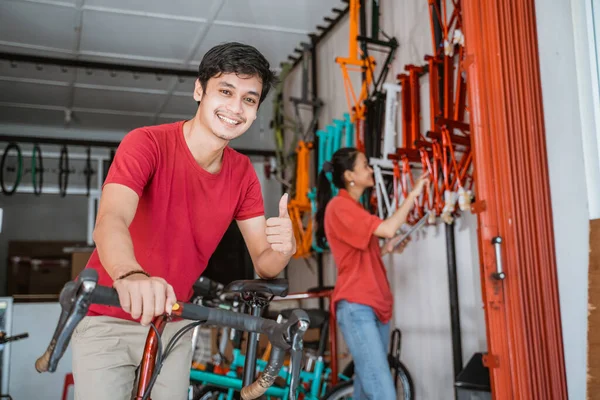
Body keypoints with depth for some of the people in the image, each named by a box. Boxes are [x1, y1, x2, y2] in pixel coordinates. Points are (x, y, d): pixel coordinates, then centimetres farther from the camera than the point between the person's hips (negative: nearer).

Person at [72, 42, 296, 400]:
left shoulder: (243, 173, -5)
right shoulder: (147, 143, -19)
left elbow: (263, 265, -6)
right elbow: (110, 221, -36)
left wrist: (283, 248, -31)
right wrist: (131, 276, -58)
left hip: (172, 324, 4)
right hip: (108, 320, -4)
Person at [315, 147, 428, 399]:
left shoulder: (354, 208, 21)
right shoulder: (339, 206, -9)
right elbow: (387, 229, -21)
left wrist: (388, 248, 8)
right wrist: (413, 194, -12)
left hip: (376, 305, 10)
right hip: (356, 307, -10)